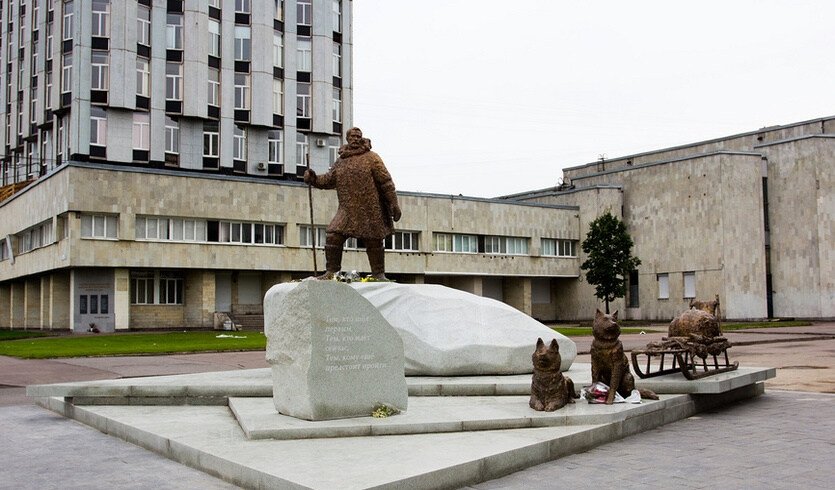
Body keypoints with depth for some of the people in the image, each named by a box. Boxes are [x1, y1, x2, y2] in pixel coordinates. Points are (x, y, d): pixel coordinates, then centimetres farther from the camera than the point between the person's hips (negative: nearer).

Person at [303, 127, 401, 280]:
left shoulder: (371, 158, -1)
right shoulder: (340, 161, 12)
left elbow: (386, 182, -3)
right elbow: (329, 180, 18)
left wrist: (393, 204, -8)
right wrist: (313, 179, 0)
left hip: (370, 211, -3)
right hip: (347, 210, 3)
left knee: (374, 243, 5)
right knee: (333, 237, -8)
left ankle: (379, 274, 20)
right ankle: (331, 272, 4)